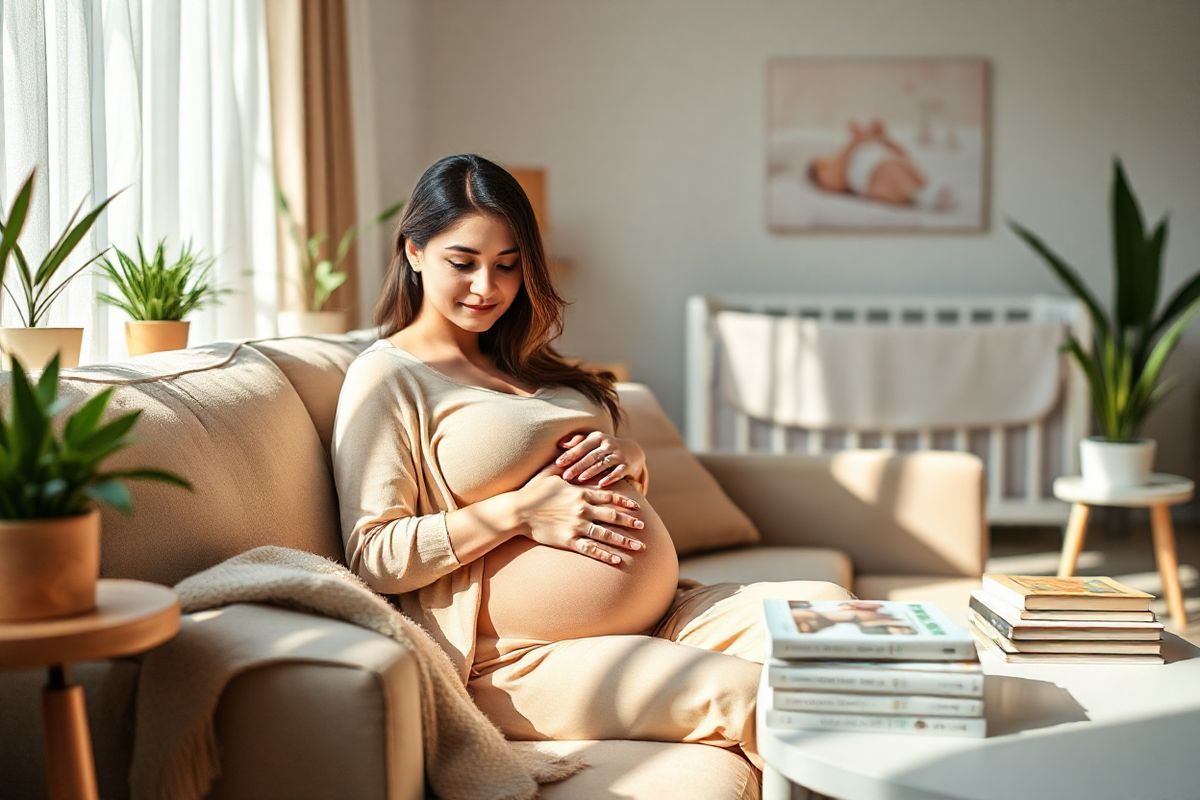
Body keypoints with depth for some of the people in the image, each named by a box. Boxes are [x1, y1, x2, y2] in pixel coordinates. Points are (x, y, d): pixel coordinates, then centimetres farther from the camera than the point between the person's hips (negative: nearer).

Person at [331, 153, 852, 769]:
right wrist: (519, 511, -18)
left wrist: (627, 455, 2)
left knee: (829, 608, -11)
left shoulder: (522, 362, 19)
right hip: (519, 661, -8)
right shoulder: (387, 377, -3)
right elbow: (371, 556, -12)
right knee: (747, 695, -28)